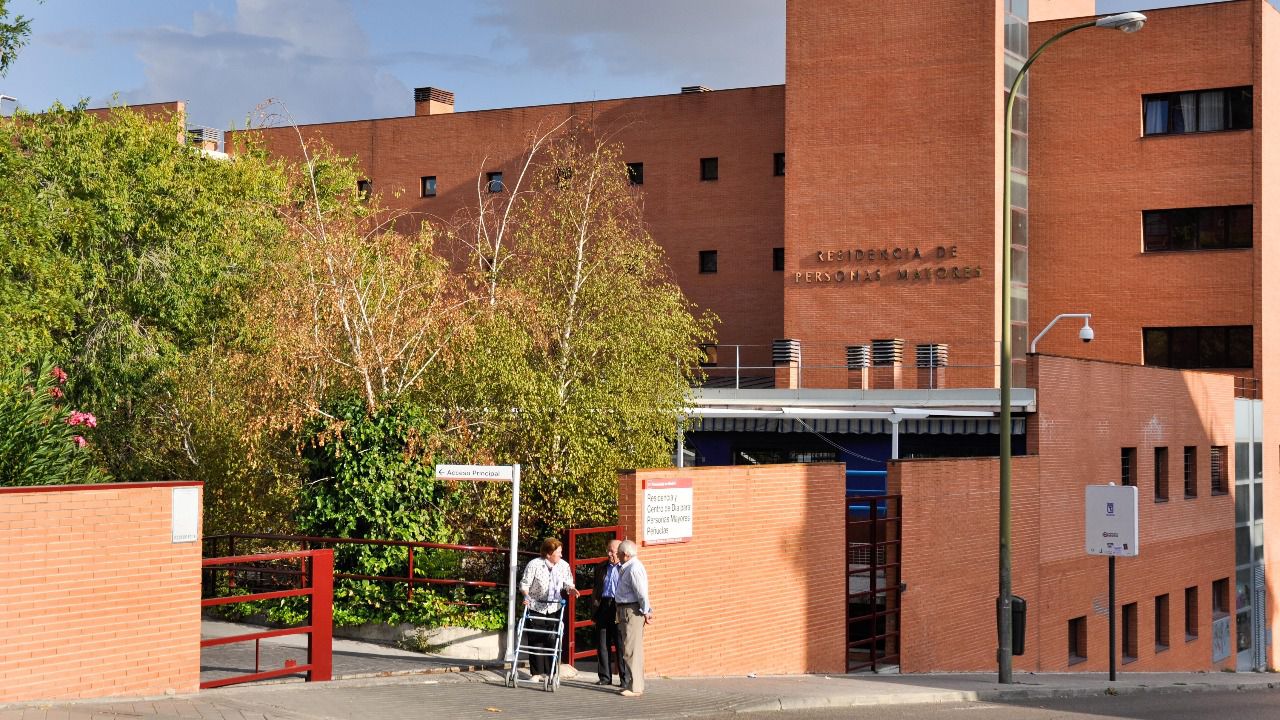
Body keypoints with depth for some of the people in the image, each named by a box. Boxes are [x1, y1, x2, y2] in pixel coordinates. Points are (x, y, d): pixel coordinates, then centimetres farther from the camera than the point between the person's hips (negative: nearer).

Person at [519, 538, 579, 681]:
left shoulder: (564, 566, 0)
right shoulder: (534, 564, -10)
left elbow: (567, 583, 11)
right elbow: (524, 583, -6)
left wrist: (571, 589, -12)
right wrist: (526, 595, -24)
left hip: (554, 609, 2)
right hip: (536, 608, -2)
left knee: (552, 640, 0)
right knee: (535, 641, 0)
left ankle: (550, 673, 9)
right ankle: (537, 673, 8)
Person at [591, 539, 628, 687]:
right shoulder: (601, 567, 16)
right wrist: (595, 602, 11)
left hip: (620, 610, -5)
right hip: (603, 607, 5)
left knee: (621, 646, -2)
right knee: (602, 644, 7)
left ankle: (625, 678, 4)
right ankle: (604, 677, 16)